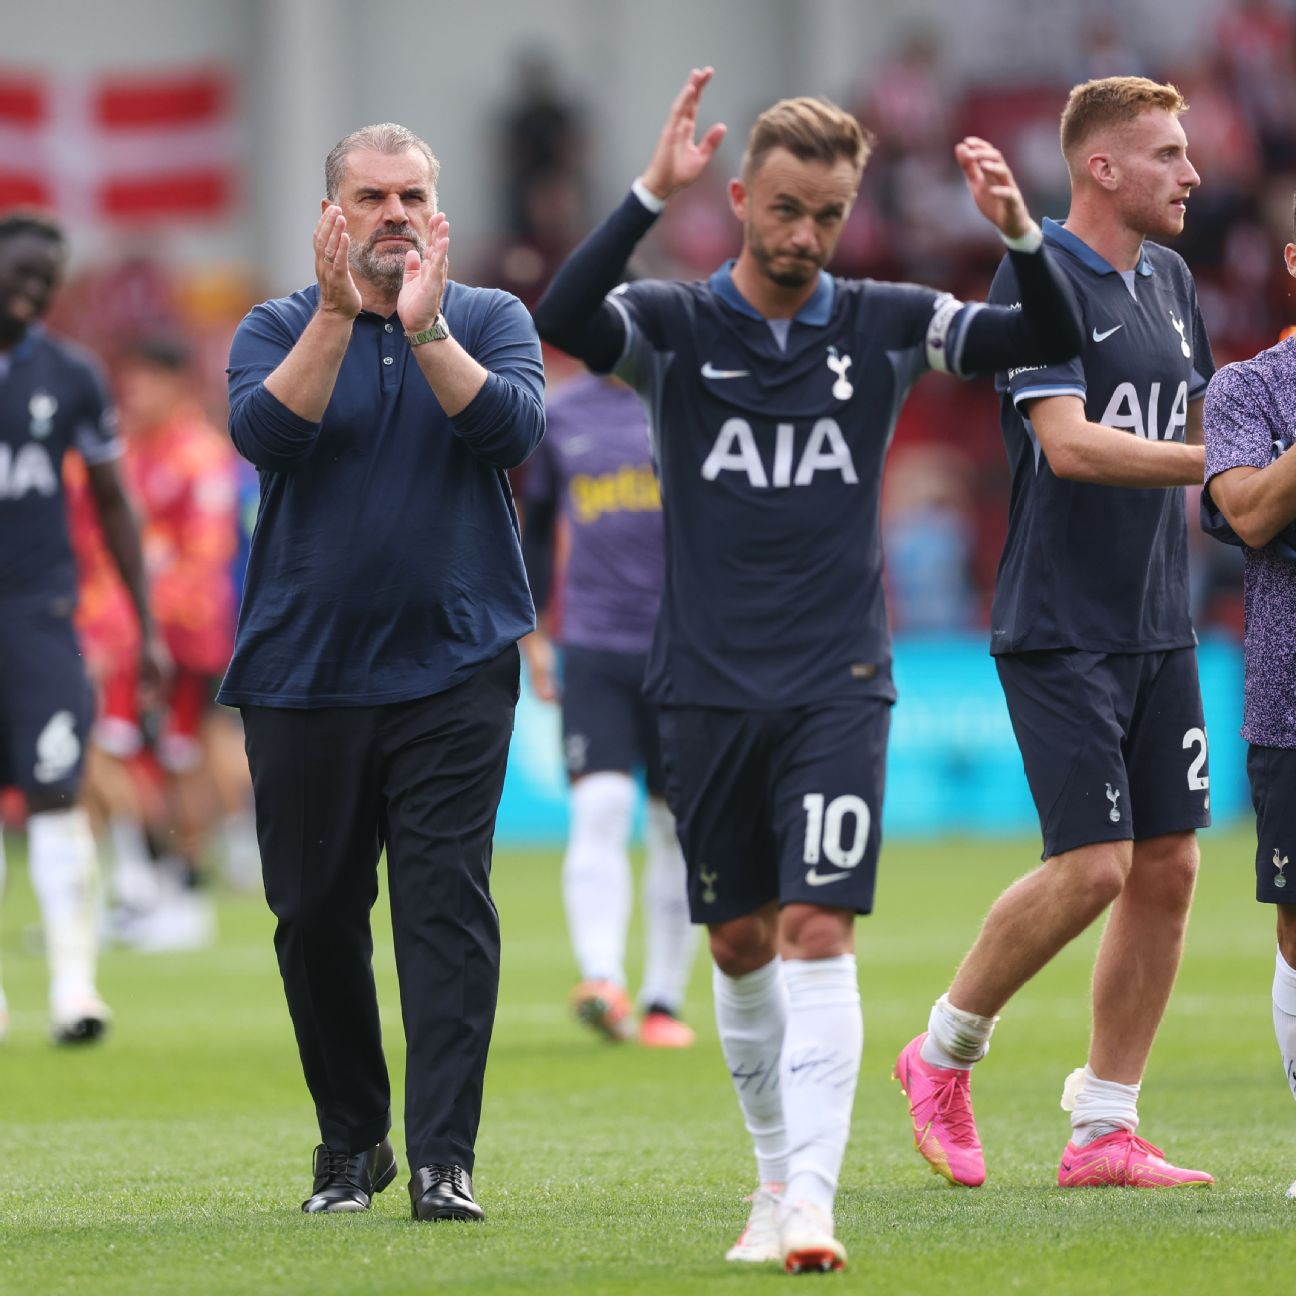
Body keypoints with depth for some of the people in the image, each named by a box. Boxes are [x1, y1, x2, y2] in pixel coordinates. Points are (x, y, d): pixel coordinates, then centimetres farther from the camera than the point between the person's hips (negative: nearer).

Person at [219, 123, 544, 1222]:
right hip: (302, 669, 1)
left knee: (448, 905, -11)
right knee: (316, 914, 7)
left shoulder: (490, 320, 7)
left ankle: (444, 1159, -13)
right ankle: (350, 1142, 23)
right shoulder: (281, 328, 6)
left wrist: (425, 327, -21)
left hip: (455, 667, -1)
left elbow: (512, 430, -12)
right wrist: (339, 312, -21)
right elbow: (266, 433, -14)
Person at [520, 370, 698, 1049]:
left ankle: (664, 999, 13)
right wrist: (530, 632, 19)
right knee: (600, 806, -16)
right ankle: (601, 978, -28)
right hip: (592, 645, 1)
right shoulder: (562, 413, 10)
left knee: (674, 827, 4)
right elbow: (539, 526, 21)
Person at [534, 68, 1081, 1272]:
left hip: (837, 687, -1)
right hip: (708, 687, 1)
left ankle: (809, 1197, -17)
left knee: (817, 934, -12)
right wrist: (652, 191, -33)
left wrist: (1022, 235, -22)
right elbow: (563, 318, -22)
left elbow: (1053, 340, -3)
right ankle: (777, 1166, 26)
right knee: (740, 946, 9)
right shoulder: (675, 325, -2)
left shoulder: (883, 325, 3)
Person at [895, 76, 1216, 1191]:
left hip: (1158, 625, 8)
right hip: (1060, 626, -8)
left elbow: (1208, 411, 28)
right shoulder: (1040, 278, -12)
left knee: (1168, 867, 3)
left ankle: (1103, 1130, 10)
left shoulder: (1169, 281, 13)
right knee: (1093, 864, -14)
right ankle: (943, 1055, 8)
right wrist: (1217, 459, -27)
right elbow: (1069, 442, -23)